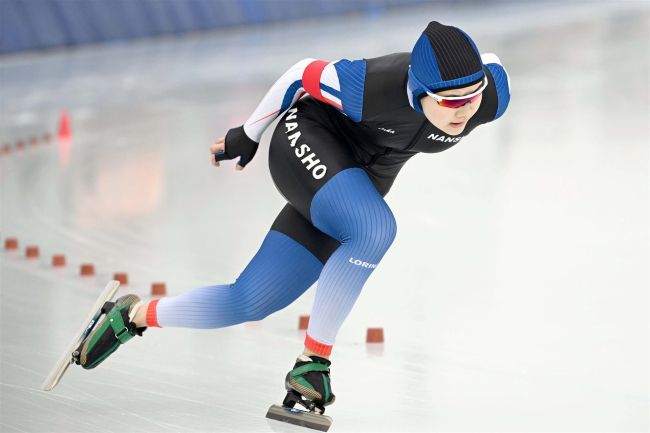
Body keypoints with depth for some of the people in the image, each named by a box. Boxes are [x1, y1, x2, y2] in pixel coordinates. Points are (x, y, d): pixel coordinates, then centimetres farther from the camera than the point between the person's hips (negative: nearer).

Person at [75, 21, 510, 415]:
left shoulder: (492, 96, -24)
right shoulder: (374, 90, -35)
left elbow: (490, 68, 2)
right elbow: (303, 74, -16)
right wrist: (247, 137, 1)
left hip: (361, 183, 5)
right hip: (309, 140, -5)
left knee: (248, 304, -1)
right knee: (375, 230, -37)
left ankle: (136, 316, 20)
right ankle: (314, 360, -20)